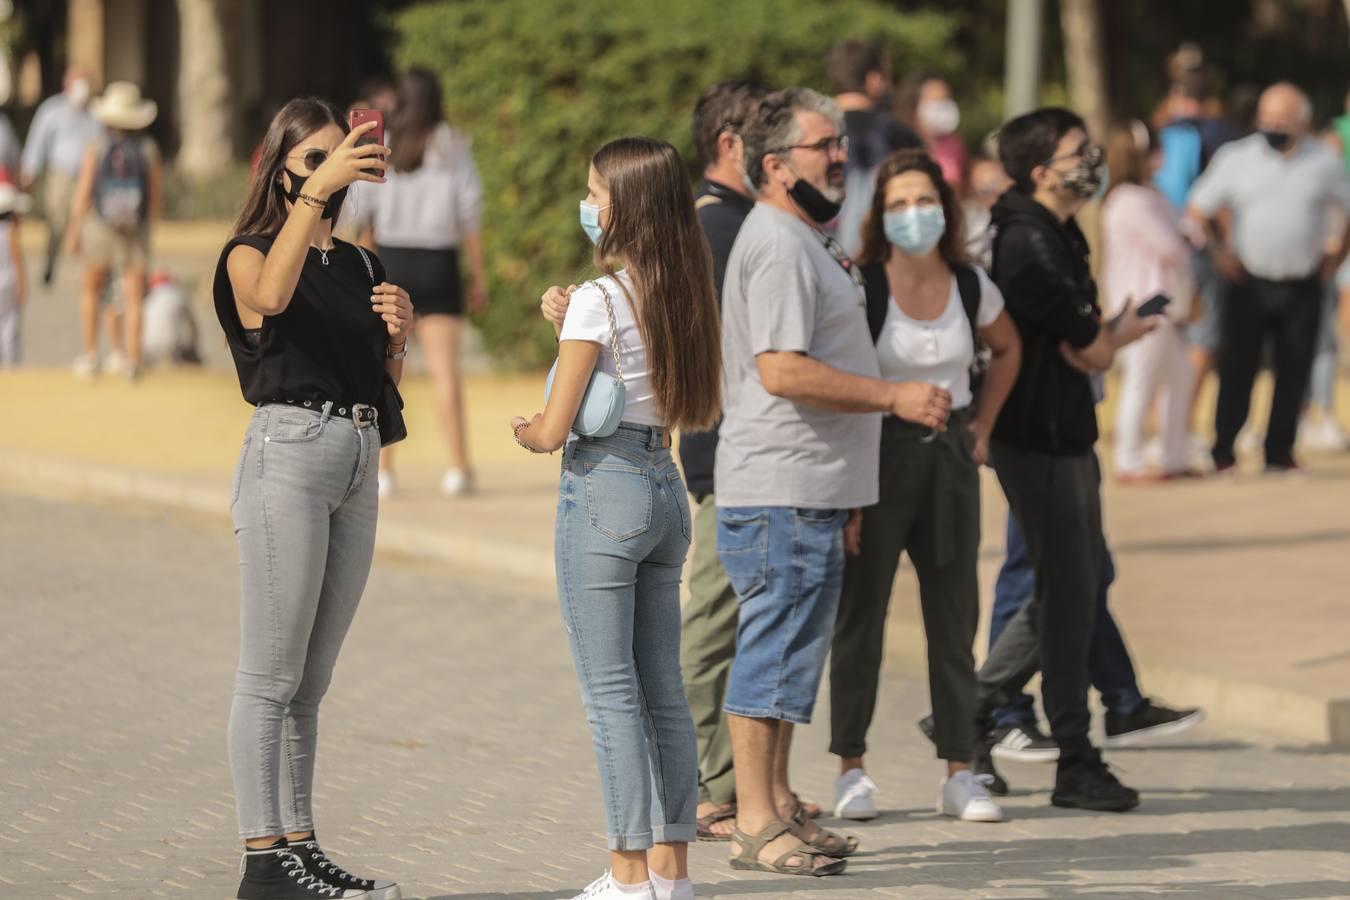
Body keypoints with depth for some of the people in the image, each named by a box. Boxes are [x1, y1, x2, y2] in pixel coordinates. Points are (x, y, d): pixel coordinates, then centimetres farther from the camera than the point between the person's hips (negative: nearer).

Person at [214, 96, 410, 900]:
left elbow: (386, 383, 20)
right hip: (289, 452, -7)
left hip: (360, 461, 7)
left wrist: (398, 335, -2)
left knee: (313, 679, 10)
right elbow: (270, 297, -29)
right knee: (273, 676, -6)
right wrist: (317, 191, -38)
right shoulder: (250, 254, -4)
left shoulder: (361, 266, 17)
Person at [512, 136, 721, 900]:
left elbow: (555, 428, -17)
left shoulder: (599, 300, -15)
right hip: (667, 490, 7)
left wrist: (526, 431, 8)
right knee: (663, 688, 11)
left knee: (612, 692, -2)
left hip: (604, 488, -7)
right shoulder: (685, 297, 6)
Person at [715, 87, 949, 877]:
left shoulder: (807, 242, 19)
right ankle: (757, 825, -6)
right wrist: (895, 397, -20)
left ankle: (778, 806, 20)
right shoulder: (777, 245, -15)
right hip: (781, 495, -11)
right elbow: (783, 370, -24)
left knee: (790, 653, 14)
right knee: (776, 651, -8)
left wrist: (844, 496, 26)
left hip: (811, 493, 11)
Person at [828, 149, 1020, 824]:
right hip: (877, 456, -4)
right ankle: (851, 769, 8)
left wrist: (982, 426, 13)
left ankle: (959, 773, 10)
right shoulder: (858, 288, -10)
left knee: (955, 617, 5)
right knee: (860, 613, 1)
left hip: (949, 457, 4)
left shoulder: (971, 287, 3)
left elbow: (1006, 349, 22)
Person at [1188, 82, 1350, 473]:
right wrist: (1218, 251, -4)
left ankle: (1280, 451, 13)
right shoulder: (1236, 158, -1)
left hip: (1302, 289, 1)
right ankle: (1223, 451, 2)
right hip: (1249, 283, -1)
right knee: (1237, 368, -4)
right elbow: (1198, 211, 4)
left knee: (1293, 371, 3)